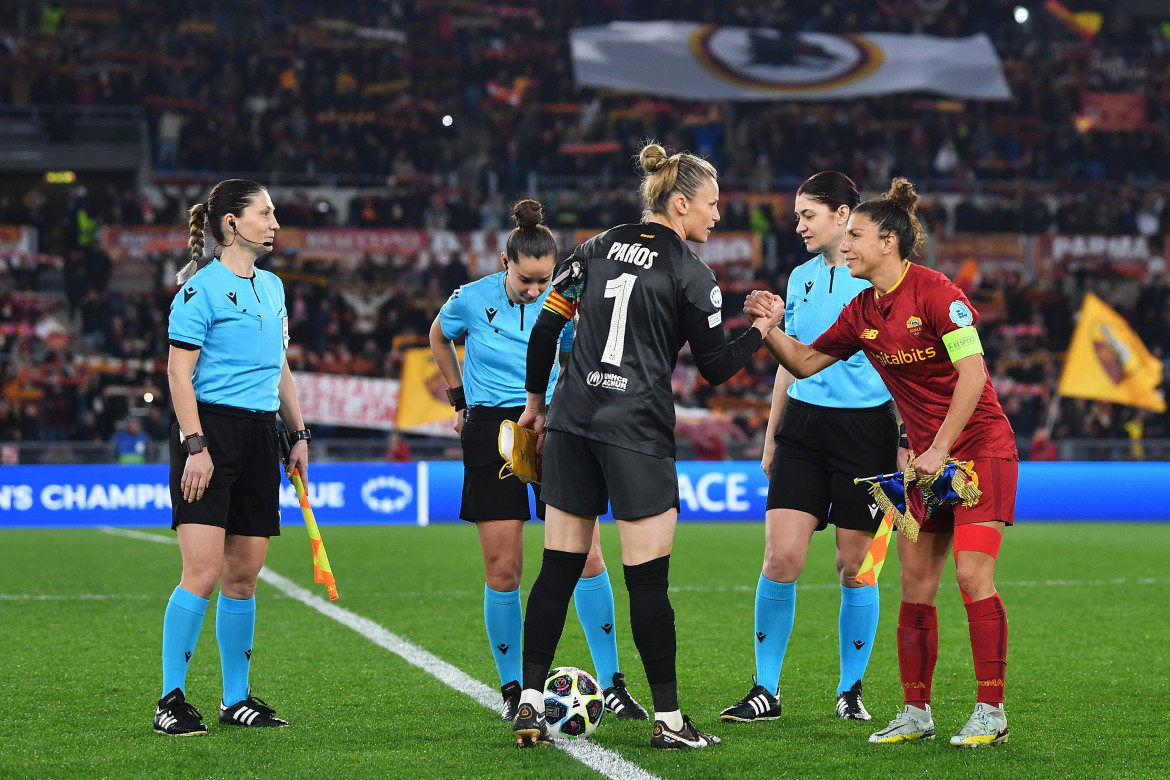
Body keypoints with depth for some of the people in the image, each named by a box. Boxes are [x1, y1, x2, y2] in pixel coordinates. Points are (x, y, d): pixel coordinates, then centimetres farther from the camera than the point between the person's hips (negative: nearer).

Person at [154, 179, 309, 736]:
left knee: (243, 576, 8)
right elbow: (179, 371, -12)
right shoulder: (202, 288, -8)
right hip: (211, 428, -7)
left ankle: (236, 699, 16)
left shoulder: (272, 287, 16)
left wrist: (298, 433, 21)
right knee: (203, 571, -13)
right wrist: (194, 445, -19)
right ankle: (171, 701, -7)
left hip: (259, 434, 7)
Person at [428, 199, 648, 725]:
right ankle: (512, 690, 12)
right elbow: (439, 338, 17)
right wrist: (461, 400, 15)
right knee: (503, 571, -2)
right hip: (491, 432, 0)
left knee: (586, 556, -7)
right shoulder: (472, 300, -4)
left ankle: (612, 686, 0)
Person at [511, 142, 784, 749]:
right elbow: (716, 368, -1)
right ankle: (668, 720, 4)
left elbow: (546, 325, 11)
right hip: (638, 432, -5)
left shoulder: (599, 248, 11)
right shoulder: (690, 274, -5)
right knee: (648, 578, -1)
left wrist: (537, 400, 21)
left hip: (573, 423, 6)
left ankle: (530, 704, 6)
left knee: (558, 569, 8)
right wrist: (760, 331, 15)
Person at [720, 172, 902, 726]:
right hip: (804, 426, 4)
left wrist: (905, 443, -7)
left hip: (865, 428, -4)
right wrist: (771, 436, 19)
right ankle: (766, 691, 1)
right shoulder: (801, 279, 13)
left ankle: (851, 691, 16)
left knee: (855, 567, 2)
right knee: (781, 558, -6)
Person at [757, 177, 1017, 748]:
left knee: (972, 576, -13)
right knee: (915, 584, 4)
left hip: (981, 448, -7)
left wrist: (939, 450, -20)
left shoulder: (935, 292, -15)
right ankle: (916, 713, 11)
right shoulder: (863, 312, 6)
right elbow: (805, 362, 14)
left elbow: (972, 374, -19)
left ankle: (991, 712, -6)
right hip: (927, 459, 7)